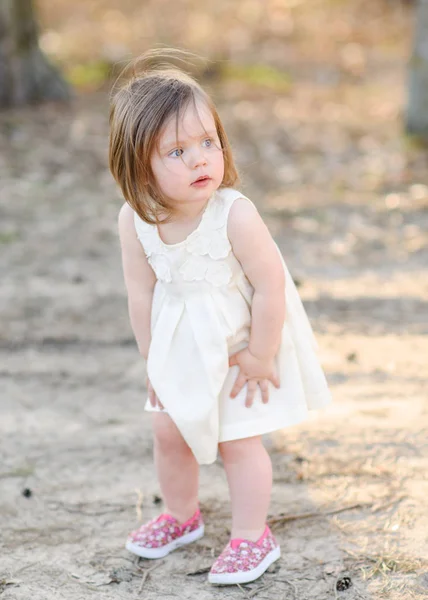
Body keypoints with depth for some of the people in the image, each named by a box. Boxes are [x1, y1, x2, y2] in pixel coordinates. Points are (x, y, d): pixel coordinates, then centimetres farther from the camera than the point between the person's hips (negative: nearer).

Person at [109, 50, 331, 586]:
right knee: (169, 431, 15)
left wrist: (259, 357, -16)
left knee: (237, 440, 2)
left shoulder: (236, 215, -30)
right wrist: (153, 361, 1)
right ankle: (181, 515, 41)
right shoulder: (134, 221, -17)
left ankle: (251, 537, 22)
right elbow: (142, 296, -6)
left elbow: (271, 287, -24)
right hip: (180, 346, 5)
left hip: (243, 342, -5)